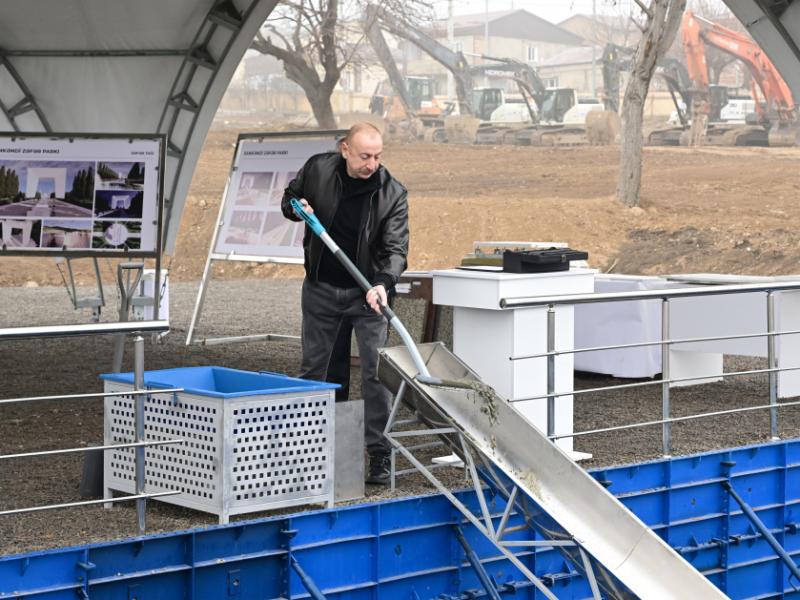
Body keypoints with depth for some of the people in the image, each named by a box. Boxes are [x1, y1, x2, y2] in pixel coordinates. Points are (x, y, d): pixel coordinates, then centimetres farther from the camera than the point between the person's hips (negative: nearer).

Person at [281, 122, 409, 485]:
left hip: (367, 292, -3)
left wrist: (383, 283, -38)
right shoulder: (317, 169, -8)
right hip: (321, 288, 3)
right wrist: (296, 208, -12)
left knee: (375, 371, -9)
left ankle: (380, 454, -5)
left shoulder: (392, 193, -15)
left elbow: (396, 248, -19)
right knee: (315, 369, 10)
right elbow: (289, 198, 12)